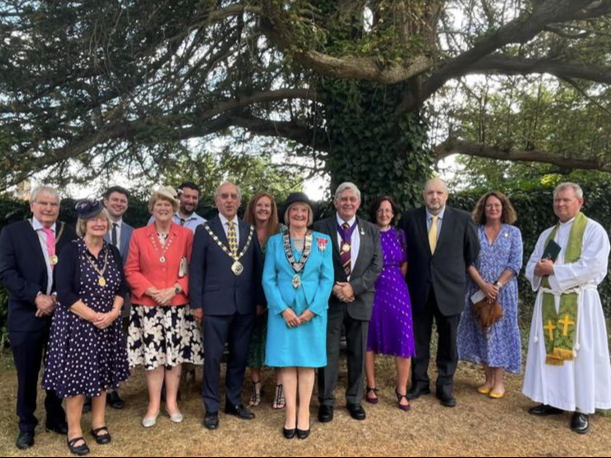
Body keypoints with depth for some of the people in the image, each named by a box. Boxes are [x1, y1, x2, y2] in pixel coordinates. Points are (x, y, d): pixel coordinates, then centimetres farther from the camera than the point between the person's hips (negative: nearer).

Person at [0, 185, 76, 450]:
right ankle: (26, 425, 30)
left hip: (61, 314, 2)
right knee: (27, 374, 11)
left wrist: (57, 297, -13)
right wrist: (36, 297, -17)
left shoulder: (69, 234, 4)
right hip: (26, 316, -1)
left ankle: (56, 418, 34)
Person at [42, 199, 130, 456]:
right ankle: (74, 431, 17)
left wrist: (113, 313, -11)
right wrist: (93, 316, -18)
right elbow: (64, 293, -15)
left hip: (107, 325, 5)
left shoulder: (113, 252, 6)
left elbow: (122, 287, 6)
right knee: (77, 375, 2)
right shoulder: (70, 251, -8)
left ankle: (98, 423, 28)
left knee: (102, 373, 12)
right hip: (77, 324, -4)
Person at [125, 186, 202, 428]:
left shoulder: (186, 234, 2)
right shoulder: (138, 235, 3)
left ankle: (172, 402, 22)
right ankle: (154, 405, 20)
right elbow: (131, 270, 2)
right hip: (147, 305, 0)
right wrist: (152, 291, -11)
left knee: (175, 353, 7)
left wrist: (175, 289, -12)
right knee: (152, 355, 5)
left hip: (177, 304, 0)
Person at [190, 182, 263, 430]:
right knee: (213, 356, 4)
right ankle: (211, 408, 20)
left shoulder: (250, 230, 8)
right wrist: (196, 303, -6)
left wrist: (260, 299, 4)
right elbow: (196, 270, -2)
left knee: (239, 355, 13)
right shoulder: (204, 230, 0)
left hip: (245, 304, 3)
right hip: (215, 304, -3)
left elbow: (258, 267, 8)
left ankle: (234, 402, 30)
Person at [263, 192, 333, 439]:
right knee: (287, 362, 6)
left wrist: (312, 309, -11)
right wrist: (284, 309, -12)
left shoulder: (323, 241, 3)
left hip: (313, 311, 0)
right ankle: (290, 412, 18)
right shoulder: (275, 241, 3)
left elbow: (327, 278, -2)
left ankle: (303, 413, 19)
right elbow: (268, 279, -2)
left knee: (307, 363, 7)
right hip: (283, 311, 0)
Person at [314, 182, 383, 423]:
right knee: (328, 353, 6)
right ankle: (326, 401, 21)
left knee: (358, 353, 12)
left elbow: (376, 266, -1)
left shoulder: (372, 231, 6)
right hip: (330, 299, -2)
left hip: (360, 299, 2)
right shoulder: (321, 228, 0)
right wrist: (333, 288, -14)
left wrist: (354, 287, -13)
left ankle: (354, 400, 28)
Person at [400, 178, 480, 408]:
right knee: (419, 339, 11)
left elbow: (472, 250, 8)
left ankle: (445, 385, 25)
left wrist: (457, 272, 12)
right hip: (418, 288, 1)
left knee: (448, 340, 10)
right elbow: (404, 251, 9)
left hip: (449, 288, 0)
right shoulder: (410, 218, -2)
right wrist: (413, 275, 8)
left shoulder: (462, 218, -4)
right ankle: (420, 382, 26)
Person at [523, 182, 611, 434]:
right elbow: (531, 267, 14)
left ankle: (582, 408, 12)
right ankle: (552, 401, 20)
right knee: (549, 350, 9)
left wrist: (554, 269, -16)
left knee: (580, 354, 1)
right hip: (548, 300, 6)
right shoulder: (547, 234, 15)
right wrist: (539, 269, -9)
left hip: (578, 302, -5)